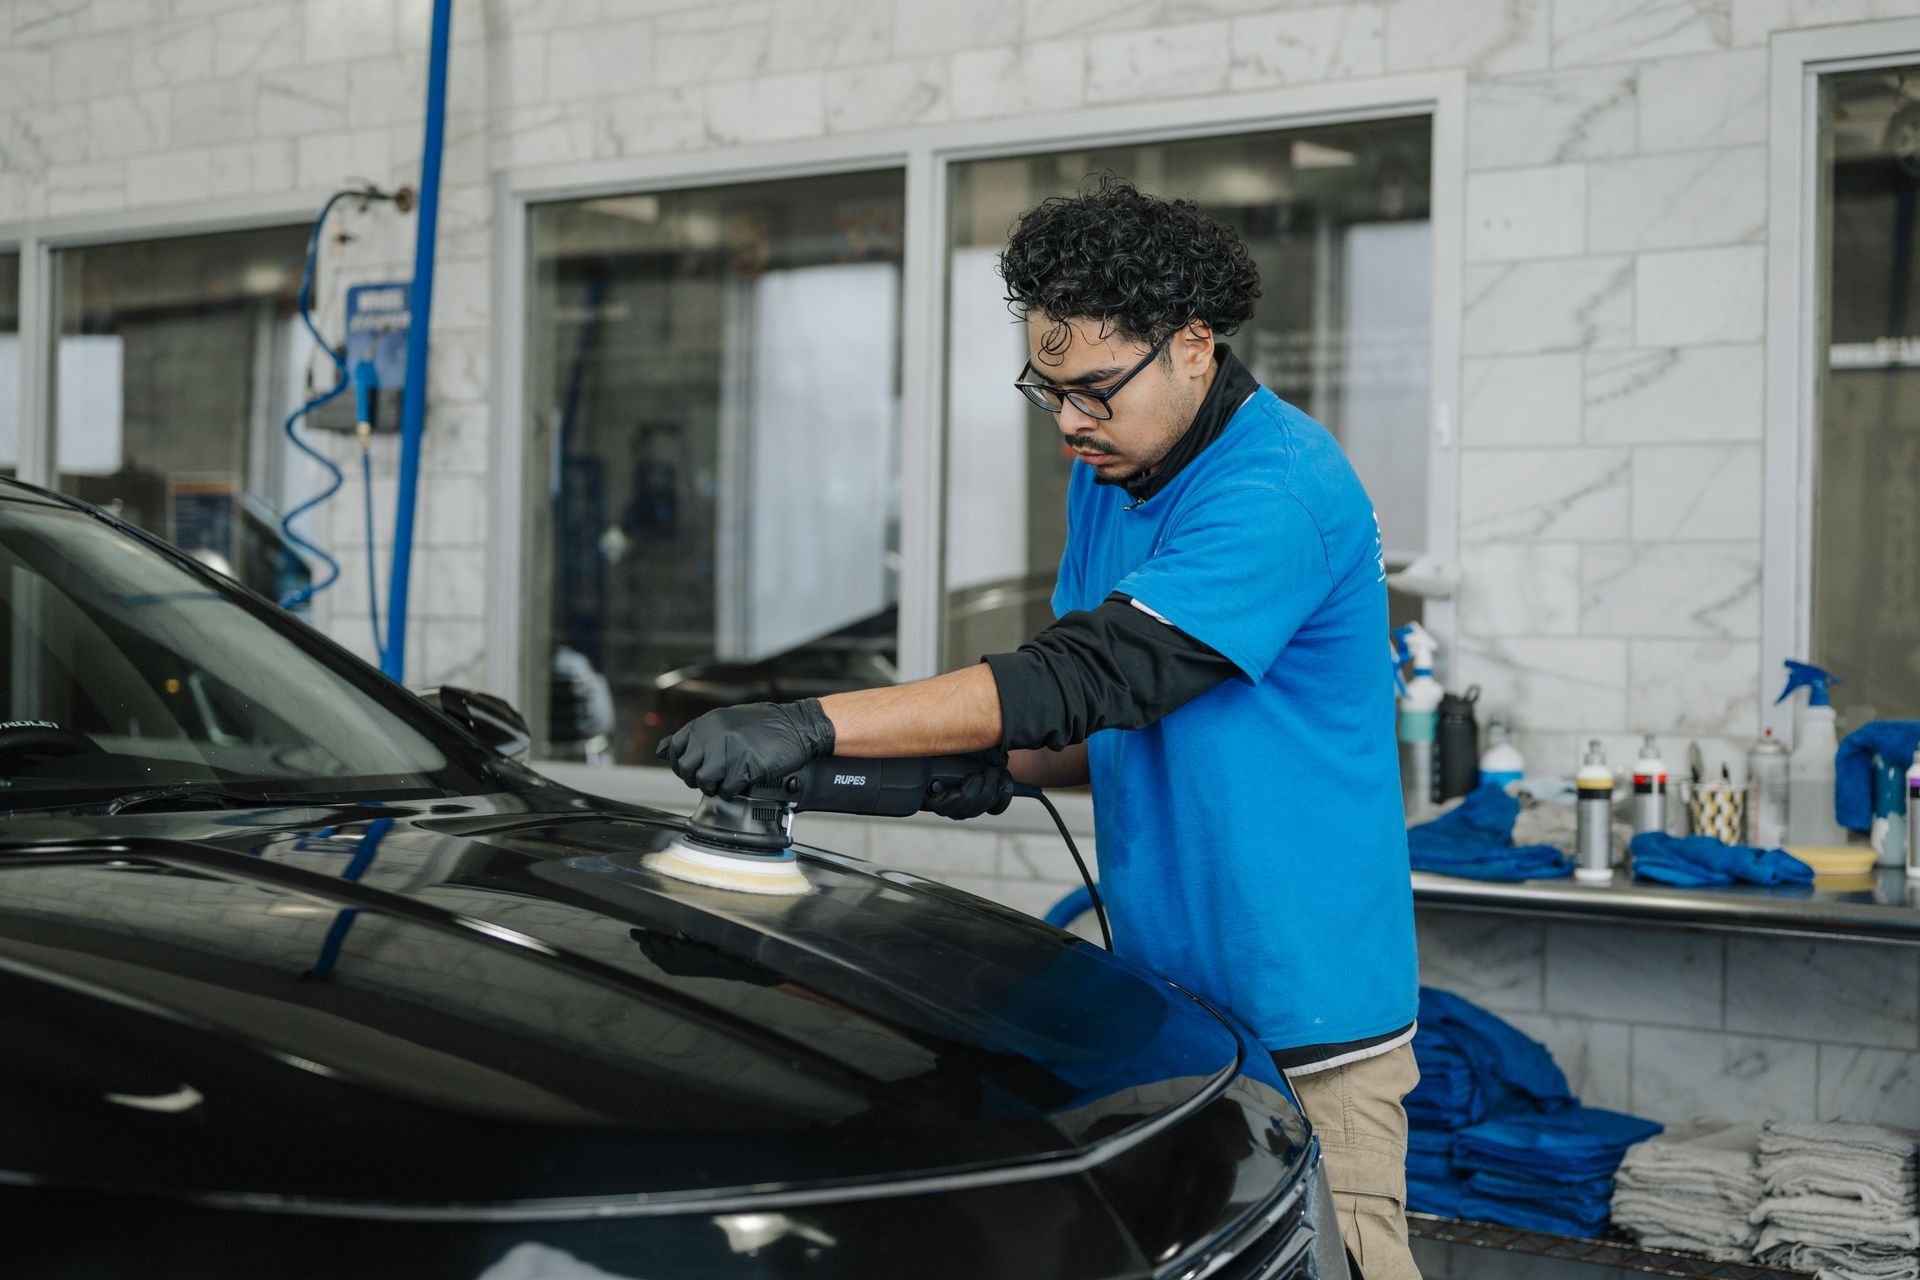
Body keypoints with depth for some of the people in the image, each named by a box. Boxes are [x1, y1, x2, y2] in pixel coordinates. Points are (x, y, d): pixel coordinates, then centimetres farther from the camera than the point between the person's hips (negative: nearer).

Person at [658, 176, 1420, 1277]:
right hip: (1159, 989, 8)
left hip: (1306, 1010, -7)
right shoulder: (1107, 477, 11)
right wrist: (1005, 765, -4)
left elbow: (1092, 674, -28)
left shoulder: (1280, 492, -19)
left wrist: (816, 726, -31)